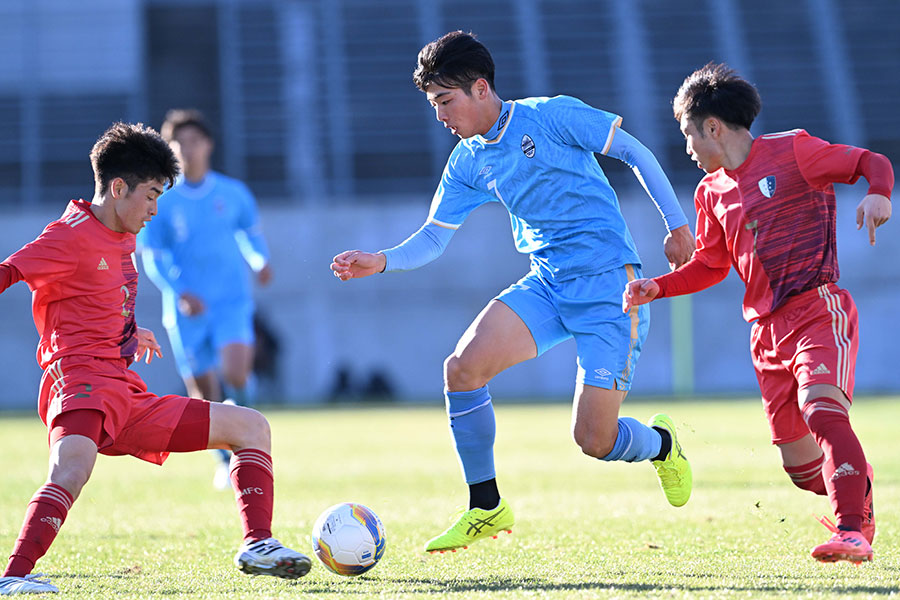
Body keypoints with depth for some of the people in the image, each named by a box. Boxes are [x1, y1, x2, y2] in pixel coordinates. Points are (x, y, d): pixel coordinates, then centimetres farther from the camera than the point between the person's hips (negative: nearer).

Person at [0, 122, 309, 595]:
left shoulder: (122, 238, 21)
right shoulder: (73, 236, -7)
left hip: (128, 399, 10)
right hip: (83, 382, -10)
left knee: (251, 427, 13)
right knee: (71, 471, -40)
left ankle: (258, 546, 4)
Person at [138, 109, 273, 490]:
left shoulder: (233, 193, 3)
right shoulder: (161, 202, -2)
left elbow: (251, 230, 20)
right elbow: (153, 258, -2)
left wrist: (261, 260, -1)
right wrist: (180, 293, -17)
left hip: (232, 301, 0)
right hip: (185, 311, 0)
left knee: (234, 374, -25)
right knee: (203, 393, 4)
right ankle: (225, 460, 26)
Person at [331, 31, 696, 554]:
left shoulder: (551, 117, -11)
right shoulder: (467, 163, 7)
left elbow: (635, 152, -5)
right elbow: (433, 237, 10)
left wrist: (677, 225, -8)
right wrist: (381, 262, -9)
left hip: (609, 285, -6)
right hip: (547, 287, 6)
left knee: (594, 441, -11)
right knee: (463, 368, -16)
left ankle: (661, 444, 26)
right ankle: (486, 508, -1)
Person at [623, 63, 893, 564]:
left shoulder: (791, 151, -3)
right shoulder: (712, 193, 16)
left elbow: (870, 163, -2)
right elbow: (711, 265, 24)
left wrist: (878, 194, -23)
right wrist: (656, 288, 11)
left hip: (819, 307, -7)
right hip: (768, 329, 7)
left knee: (822, 408, -30)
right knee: (800, 464, 5)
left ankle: (852, 532, -33)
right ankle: (858, 487, 36)